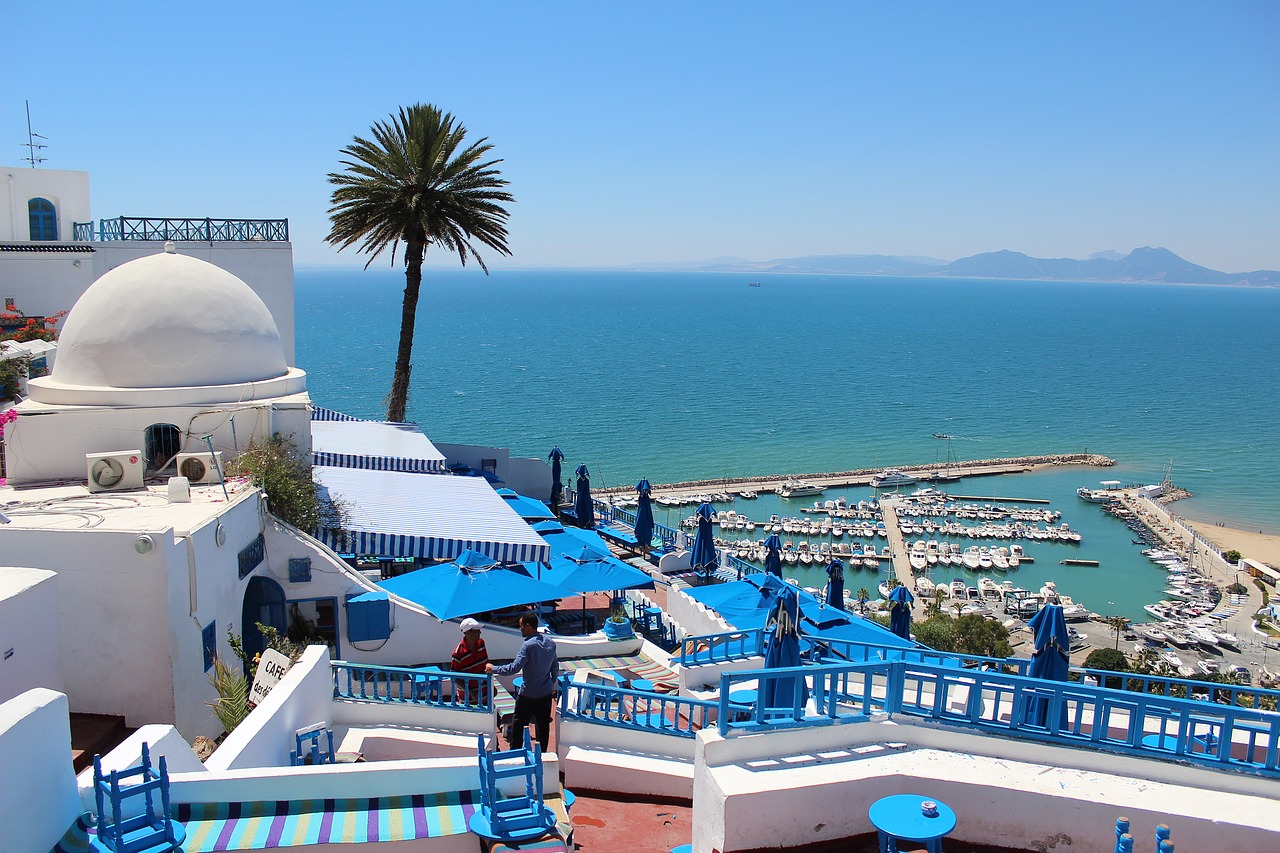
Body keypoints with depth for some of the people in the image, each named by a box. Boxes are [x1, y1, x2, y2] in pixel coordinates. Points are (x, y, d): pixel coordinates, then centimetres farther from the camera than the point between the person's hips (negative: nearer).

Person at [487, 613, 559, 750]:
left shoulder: (529, 645, -22)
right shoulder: (549, 642, 2)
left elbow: (514, 668, -26)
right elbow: (555, 666, 12)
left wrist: (493, 669, -15)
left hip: (529, 694, -7)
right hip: (547, 692, 7)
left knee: (518, 725, 7)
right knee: (543, 725, 14)